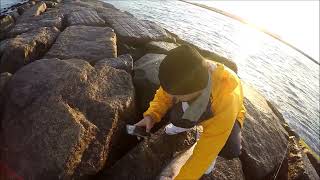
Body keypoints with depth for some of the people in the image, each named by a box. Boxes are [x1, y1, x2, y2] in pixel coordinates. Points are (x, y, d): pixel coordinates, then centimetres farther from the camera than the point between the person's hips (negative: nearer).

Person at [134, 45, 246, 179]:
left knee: (231, 150, -32)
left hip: (225, 115, -3)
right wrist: (151, 115, -31)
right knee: (176, 117, -27)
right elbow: (164, 94, -14)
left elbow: (205, 152, -37)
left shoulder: (226, 101, -45)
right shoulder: (183, 76, -34)